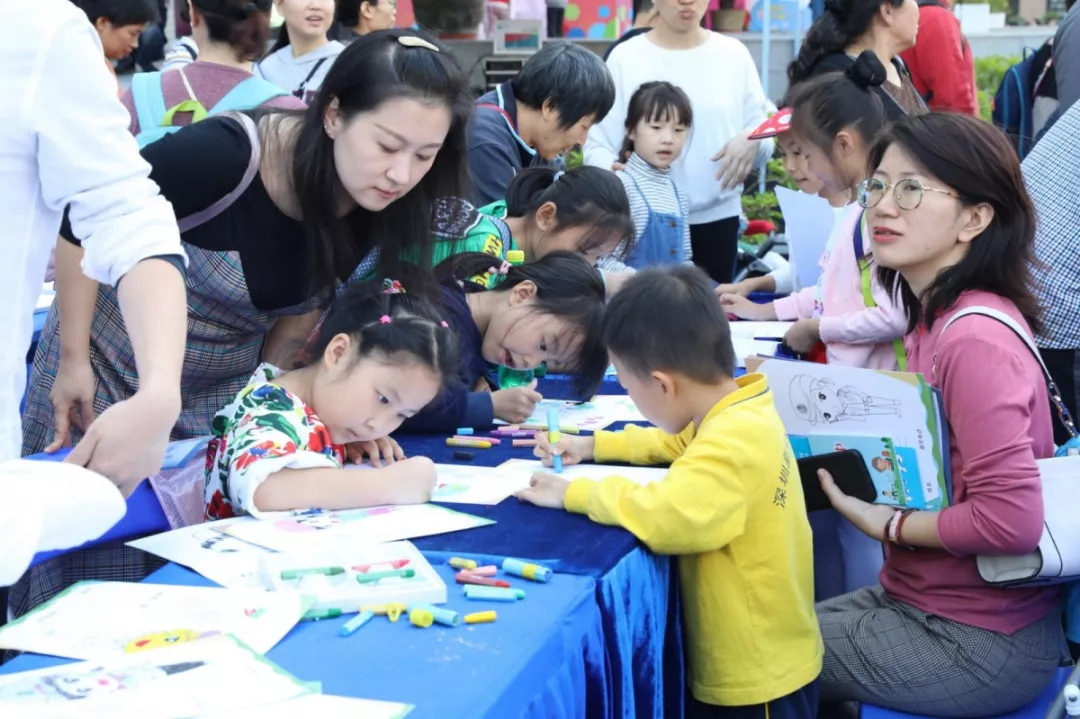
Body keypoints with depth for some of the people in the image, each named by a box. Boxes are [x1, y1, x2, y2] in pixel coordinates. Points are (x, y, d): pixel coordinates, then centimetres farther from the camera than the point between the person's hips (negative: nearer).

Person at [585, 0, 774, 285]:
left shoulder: (733, 54, 6)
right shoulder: (625, 57, 0)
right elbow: (597, 143, -3)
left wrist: (751, 142, -15)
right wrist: (610, 172, -25)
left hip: (717, 218, 2)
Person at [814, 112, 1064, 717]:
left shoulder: (975, 340, -24)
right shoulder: (939, 316, 3)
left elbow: (1011, 519, -28)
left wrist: (885, 524, -16)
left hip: (978, 646, -8)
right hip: (922, 602, 8)